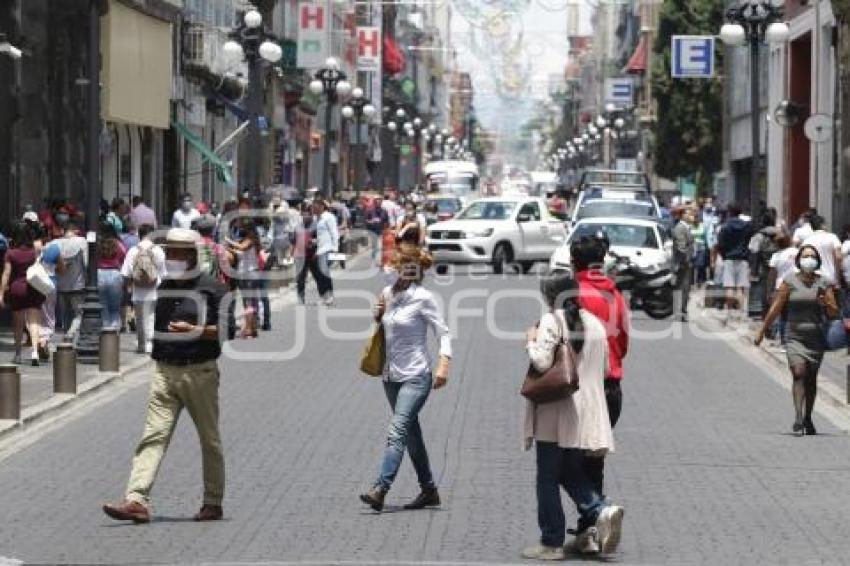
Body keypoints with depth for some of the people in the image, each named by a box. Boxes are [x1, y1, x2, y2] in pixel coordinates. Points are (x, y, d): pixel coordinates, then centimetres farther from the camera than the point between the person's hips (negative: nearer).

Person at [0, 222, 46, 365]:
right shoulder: (35, 252, -1)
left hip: (16, 289, 0)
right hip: (33, 289, 0)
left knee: (18, 324, 13)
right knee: (34, 322, -4)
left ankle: (18, 354, 24)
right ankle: (35, 351, -22)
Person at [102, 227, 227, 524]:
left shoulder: (211, 288, -3)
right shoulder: (161, 288, 14)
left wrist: (195, 331, -17)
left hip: (200, 372, -4)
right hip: (164, 371, 4)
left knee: (210, 439, 7)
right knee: (153, 435, -8)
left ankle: (213, 503, 18)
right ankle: (137, 501, -17)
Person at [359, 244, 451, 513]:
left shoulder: (423, 298, -11)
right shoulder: (388, 292, 8)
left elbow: (443, 333, -9)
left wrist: (443, 365, -22)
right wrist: (378, 314, 0)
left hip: (416, 376, -8)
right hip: (392, 375, 8)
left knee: (397, 431, -18)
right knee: (411, 434, 14)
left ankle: (380, 490, -27)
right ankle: (429, 490, 25)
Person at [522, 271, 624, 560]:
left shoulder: (551, 321, -12)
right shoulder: (595, 323, 9)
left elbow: (542, 362, -20)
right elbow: (605, 368, 14)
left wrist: (531, 341, -3)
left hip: (555, 416, -6)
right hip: (587, 414, 6)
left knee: (548, 479, 4)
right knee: (572, 473, 19)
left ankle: (552, 543, 6)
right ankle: (601, 512, -5)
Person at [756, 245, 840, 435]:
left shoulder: (823, 283, 5)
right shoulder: (790, 281, 0)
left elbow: (834, 313, 6)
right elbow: (776, 308, 5)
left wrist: (826, 303, -15)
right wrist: (762, 331, 7)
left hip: (816, 337, 2)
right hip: (795, 337, -2)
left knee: (811, 379, 9)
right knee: (798, 373, -18)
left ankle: (807, 419, 24)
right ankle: (798, 421, -24)